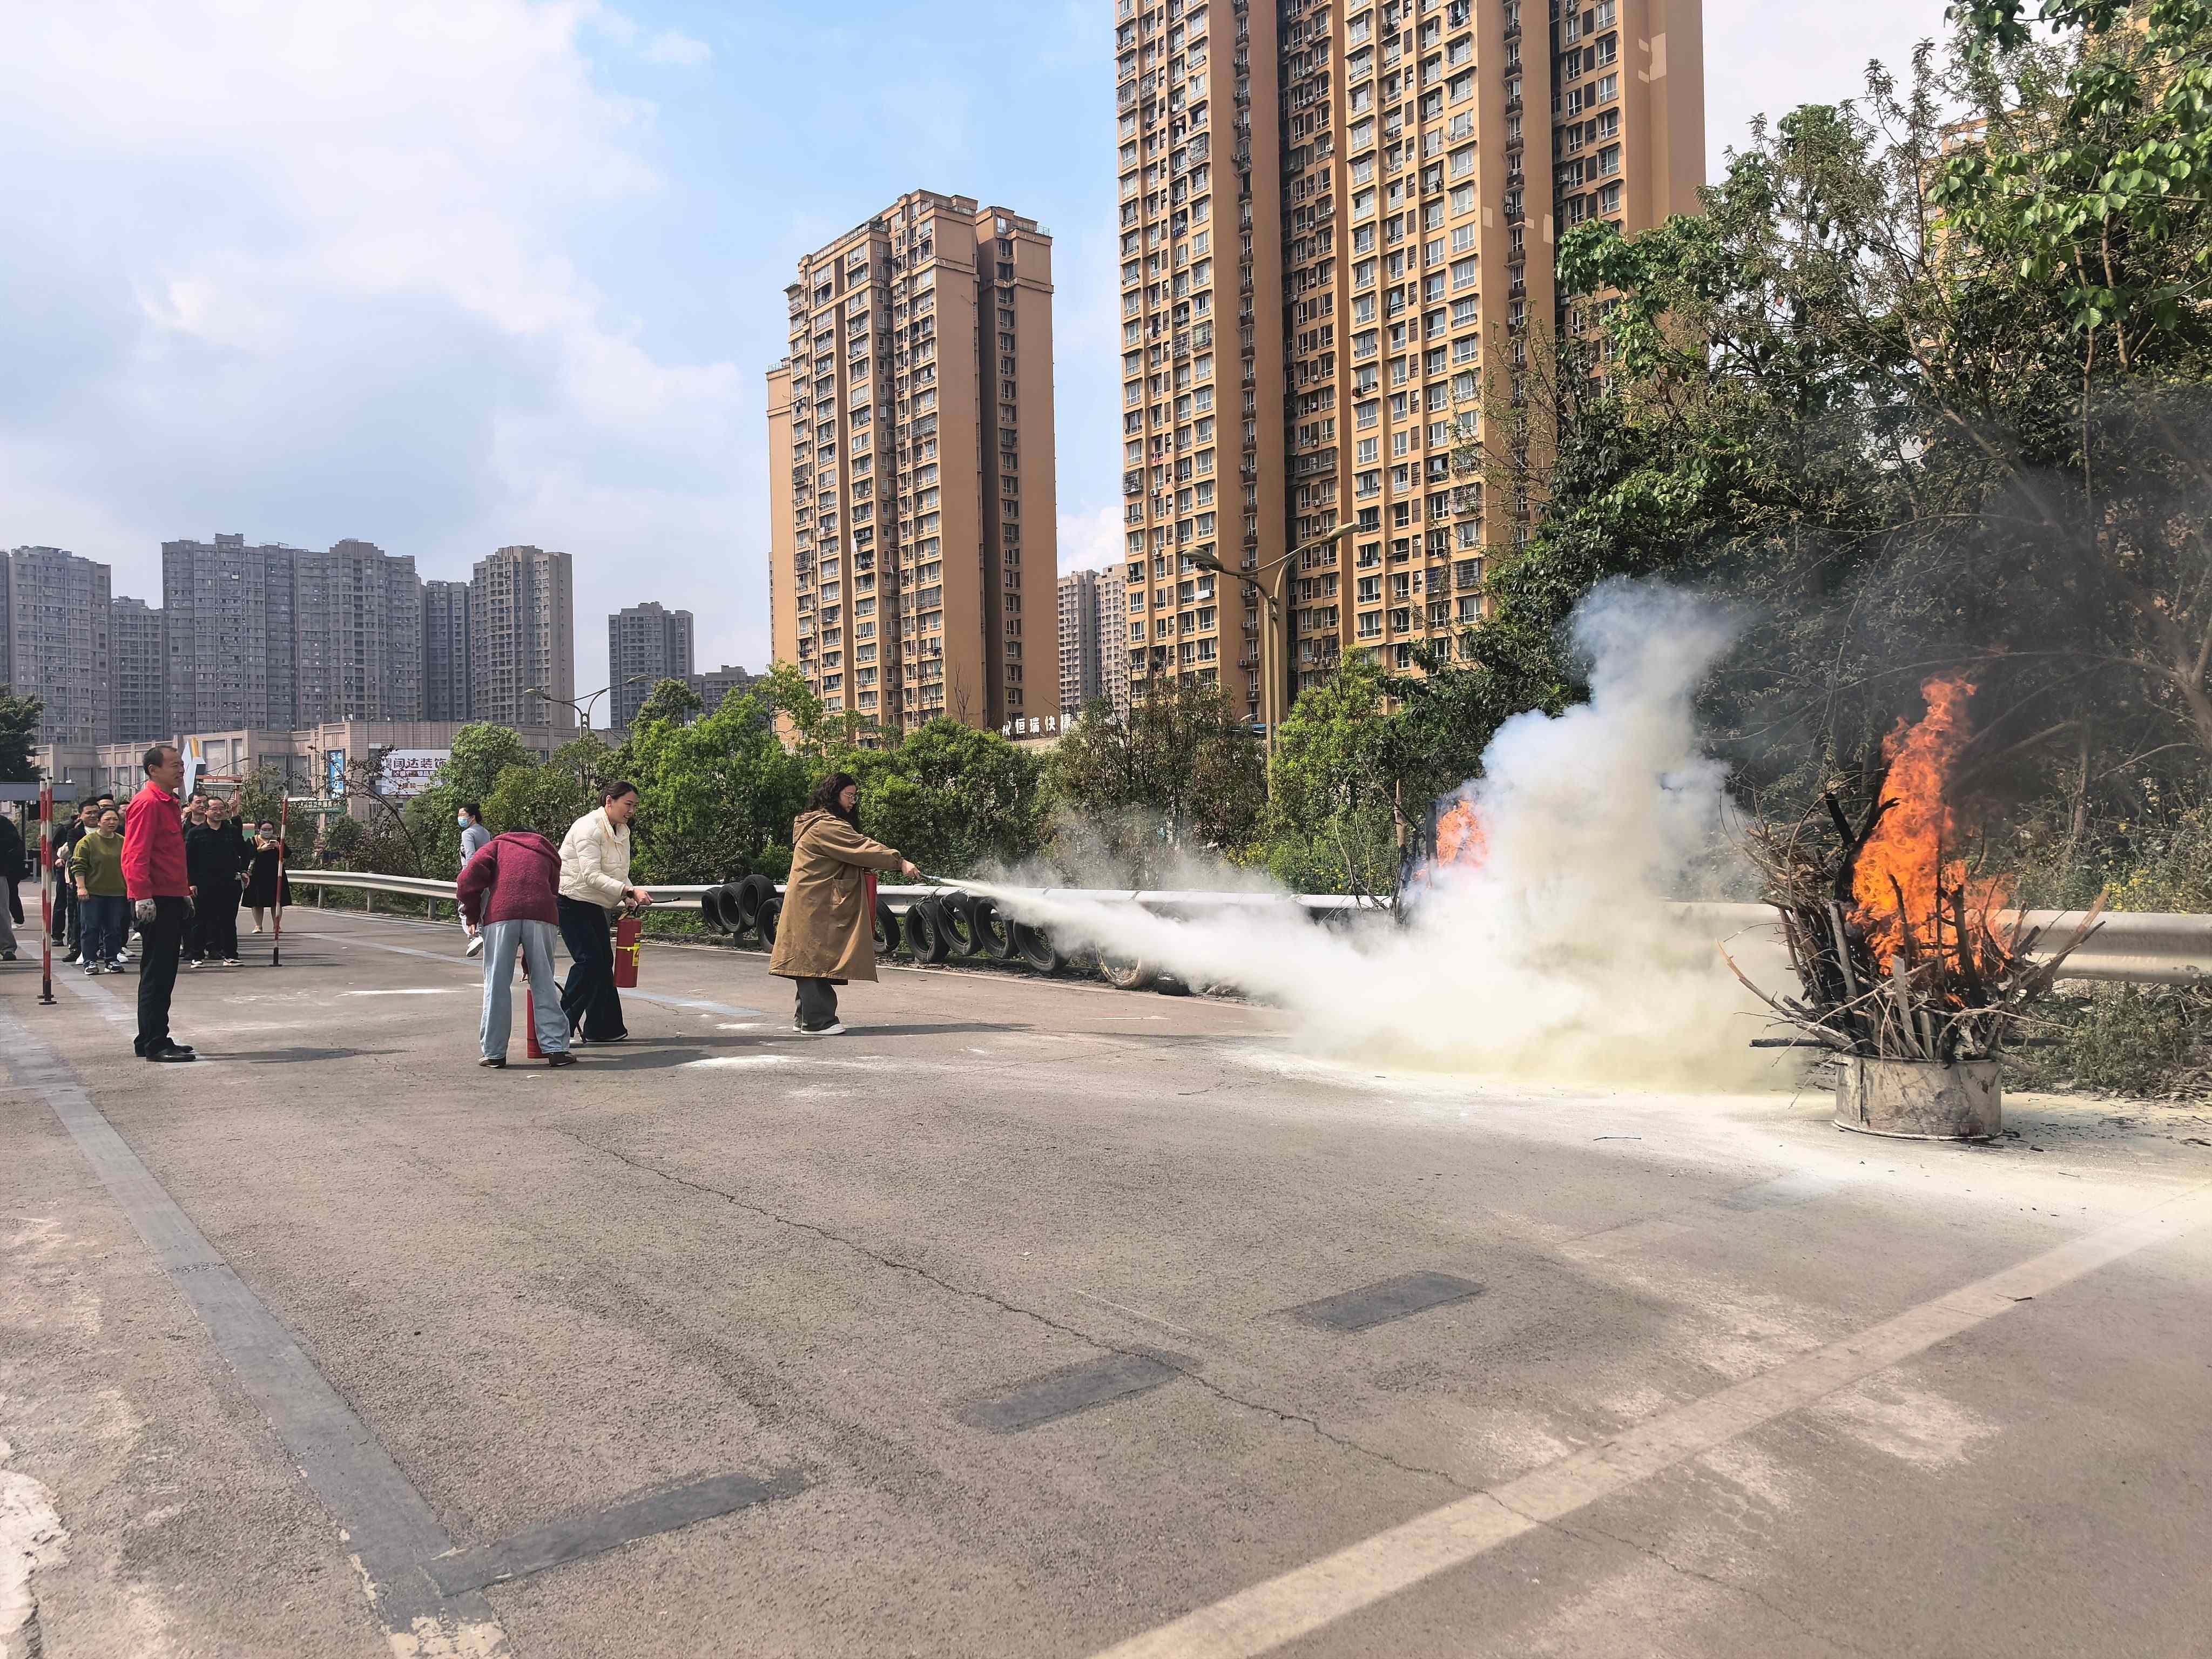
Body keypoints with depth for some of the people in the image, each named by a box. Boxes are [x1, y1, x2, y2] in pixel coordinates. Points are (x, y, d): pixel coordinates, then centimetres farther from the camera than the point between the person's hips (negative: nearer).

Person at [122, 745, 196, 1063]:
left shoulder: (171, 804, 18)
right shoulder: (147, 803, -13)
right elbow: (136, 855, -20)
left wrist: (185, 891, 26)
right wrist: (143, 897, -27)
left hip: (172, 900, 10)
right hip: (156, 902, -10)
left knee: (163, 973, 14)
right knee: (157, 974, -6)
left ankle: (154, 1040, 21)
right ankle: (155, 1045, -2)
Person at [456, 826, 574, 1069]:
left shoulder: (497, 845, 25)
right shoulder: (548, 856, 33)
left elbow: (468, 878, 5)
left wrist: (472, 916, 19)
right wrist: (528, 962, 33)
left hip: (500, 915, -2)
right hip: (542, 916, 2)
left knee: (497, 984, 6)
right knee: (544, 984, 9)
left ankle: (494, 1053, 11)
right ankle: (556, 1049, 9)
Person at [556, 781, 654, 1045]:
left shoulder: (622, 832, 7)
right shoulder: (589, 828, -21)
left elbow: (619, 873, 13)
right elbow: (592, 875, -29)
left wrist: (629, 898, -6)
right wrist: (629, 891, -37)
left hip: (595, 904, 9)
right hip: (571, 900, -9)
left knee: (604, 962, 8)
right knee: (589, 961, -16)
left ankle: (603, 1028, 16)